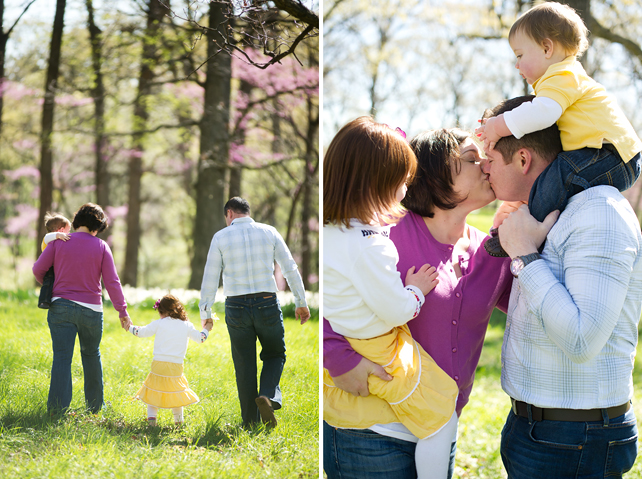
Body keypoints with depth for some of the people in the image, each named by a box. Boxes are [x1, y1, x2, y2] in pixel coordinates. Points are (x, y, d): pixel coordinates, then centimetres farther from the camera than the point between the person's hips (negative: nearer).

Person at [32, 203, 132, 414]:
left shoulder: (59, 241, 1)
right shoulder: (101, 246, -1)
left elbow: (38, 269, 2)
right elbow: (112, 282, -4)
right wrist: (122, 311, 2)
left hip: (61, 307, 0)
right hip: (91, 309, 0)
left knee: (62, 357, -1)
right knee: (91, 354, 19)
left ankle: (57, 409, -8)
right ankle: (95, 405, 26)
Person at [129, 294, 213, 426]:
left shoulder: (158, 324, 0)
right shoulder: (186, 326, 6)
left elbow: (141, 332, 8)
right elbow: (200, 338, 16)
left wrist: (130, 327, 27)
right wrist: (206, 329, 36)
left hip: (158, 365, -2)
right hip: (176, 366, 2)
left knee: (153, 390, 10)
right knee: (176, 391, 15)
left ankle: (151, 416, -2)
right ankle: (178, 419, 16)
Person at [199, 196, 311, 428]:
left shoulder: (221, 237, 0)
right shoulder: (269, 232, 3)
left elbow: (210, 278, 0)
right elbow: (290, 268, 3)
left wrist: (205, 313, 8)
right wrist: (301, 302, 11)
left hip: (236, 307, 0)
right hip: (267, 305, 0)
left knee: (245, 365, 10)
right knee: (274, 355, 19)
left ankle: (250, 422, 12)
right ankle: (268, 395, -10)